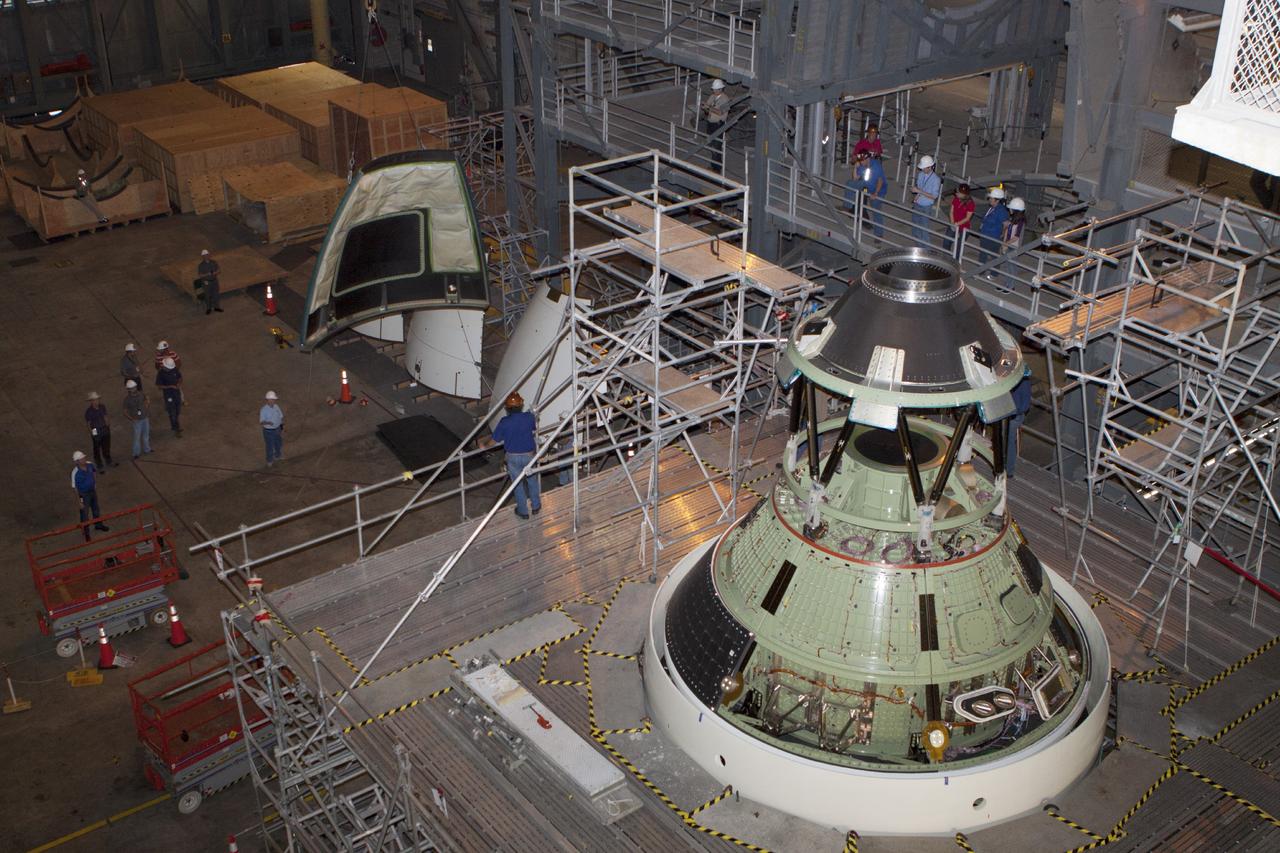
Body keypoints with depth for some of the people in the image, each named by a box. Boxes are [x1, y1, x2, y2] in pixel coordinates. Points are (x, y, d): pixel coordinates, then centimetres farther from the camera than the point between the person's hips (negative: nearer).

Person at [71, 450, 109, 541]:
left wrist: (95, 484, 11)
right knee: (85, 513, 12)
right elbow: (75, 488, -23)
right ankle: (86, 532, 33)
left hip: (92, 491, 6)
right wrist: (80, 501, -18)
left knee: (96, 508, 27)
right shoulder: (75, 473, -32)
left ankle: (98, 524, 52)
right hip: (84, 495, -6)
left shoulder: (89, 465, -15)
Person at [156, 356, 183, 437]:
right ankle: (176, 430, 12)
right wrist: (171, 386, -25)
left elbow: (180, 378, 9)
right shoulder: (161, 374, -20)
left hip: (177, 393, 5)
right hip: (168, 395, -5)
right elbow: (159, 386, -17)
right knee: (172, 413, 2)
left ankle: (174, 425, 40)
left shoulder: (175, 370, -6)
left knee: (177, 411, 18)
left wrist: (179, 384, -12)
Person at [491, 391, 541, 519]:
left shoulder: (504, 422, -18)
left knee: (518, 484, 15)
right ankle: (536, 506, 35)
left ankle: (523, 511, 26)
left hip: (513, 457, -1)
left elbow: (495, 440, -8)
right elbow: (535, 429, 8)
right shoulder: (529, 417, -15)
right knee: (532, 480, 23)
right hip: (529, 455, 1)